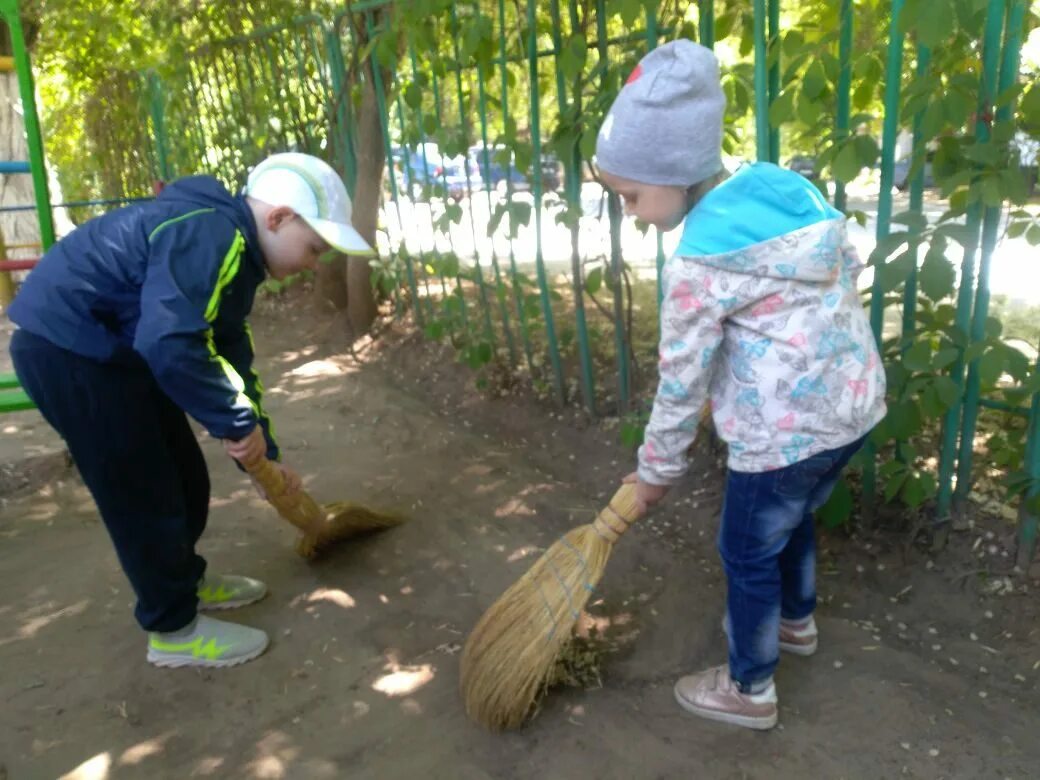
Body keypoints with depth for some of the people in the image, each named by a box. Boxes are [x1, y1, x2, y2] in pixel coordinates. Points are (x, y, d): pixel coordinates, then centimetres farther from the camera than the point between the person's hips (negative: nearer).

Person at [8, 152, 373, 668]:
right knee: (143, 492, -1)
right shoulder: (210, 236, -24)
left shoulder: (234, 253, 10)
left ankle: (185, 581, 38)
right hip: (67, 346, -10)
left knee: (184, 477, 17)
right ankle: (174, 629, 16)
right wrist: (237, 423, -24)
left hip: (109, 346, 10)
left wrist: (265, 453, 17)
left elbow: (232, 360, 16)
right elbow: (170, 345, -36)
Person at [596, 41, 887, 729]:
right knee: (794, 520, 30)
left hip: (787, 433, -8)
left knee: (748, 556, 13)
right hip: (857, 402, 8)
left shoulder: (699, 263, -21)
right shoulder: (787, 185, 0)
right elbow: (847, 268, 12)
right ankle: (798, 621, 54)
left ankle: (750, 691, 32)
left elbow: (682, 385, -14)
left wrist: (658, 471, 0)